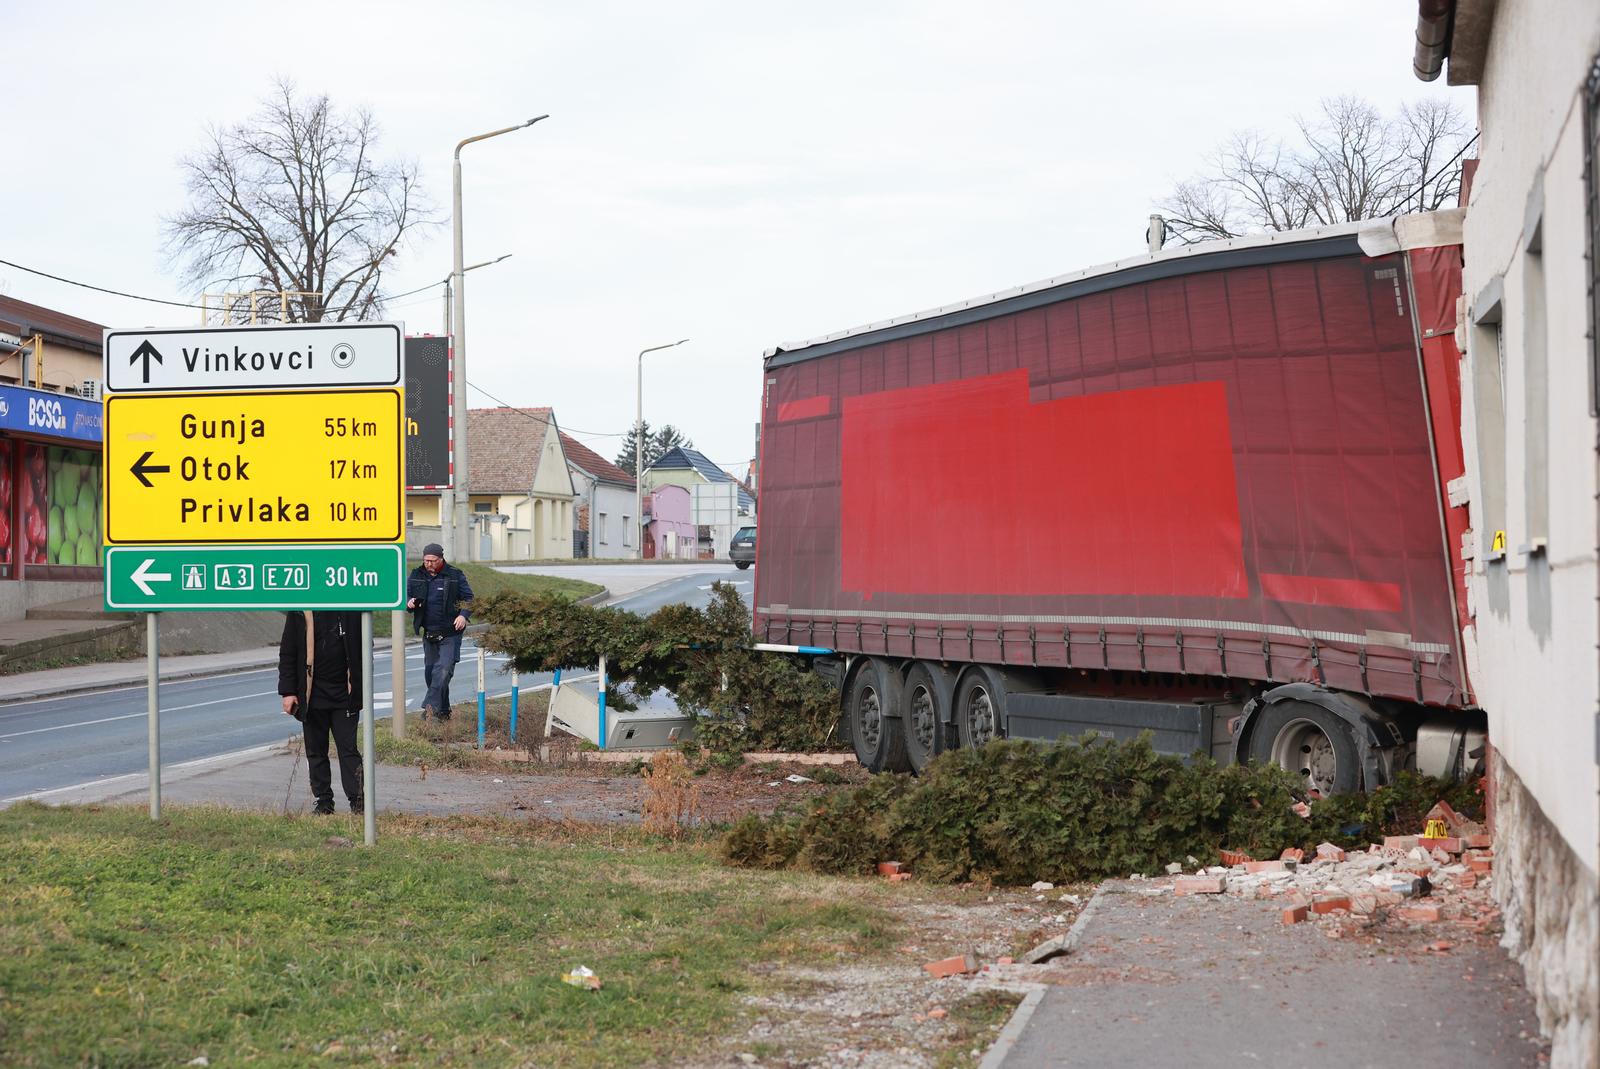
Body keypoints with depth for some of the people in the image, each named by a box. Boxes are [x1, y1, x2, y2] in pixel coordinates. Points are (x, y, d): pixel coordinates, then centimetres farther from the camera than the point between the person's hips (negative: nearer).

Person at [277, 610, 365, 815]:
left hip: (345, 694, -1)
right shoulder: (301, 611, -1)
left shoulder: (351, 608, -1)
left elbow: (363, 649, 6)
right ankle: (324, 801, 16)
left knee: (348, 748, -4)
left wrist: (358, 689, 2)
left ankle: (357, 801, -3)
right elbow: (287, 653, 3)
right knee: (316, 751, 8)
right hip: (313, 694, 1)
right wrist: (288, 691, -3)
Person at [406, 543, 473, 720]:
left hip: (450, 633, -5)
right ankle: (443, 711, 19)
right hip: (429, 633, 5)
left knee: (444, 669, -19)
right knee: (430, 671, 8)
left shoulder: (455, 576, -2)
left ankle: (431, 705, -25)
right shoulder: (417, 576, 8)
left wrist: (463, 615, -18)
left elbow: (468, 598, 0)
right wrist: (409, 602, -10)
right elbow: (406, 594, 15)